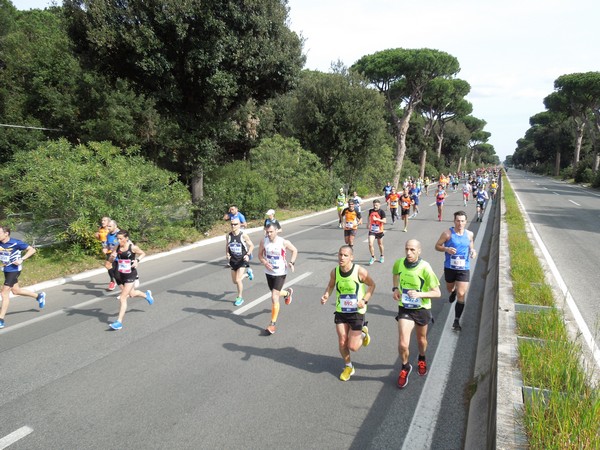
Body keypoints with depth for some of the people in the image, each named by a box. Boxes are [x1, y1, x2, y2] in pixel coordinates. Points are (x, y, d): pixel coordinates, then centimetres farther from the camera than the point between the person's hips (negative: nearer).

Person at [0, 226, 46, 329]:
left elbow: (32, 250, -14)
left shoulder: (16, 243, -18)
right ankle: (39, 296, 40)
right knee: (16, 291, 19)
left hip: (14, 270, -7)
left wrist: (21, 259, -25)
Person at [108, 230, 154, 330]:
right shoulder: (117, 248, -2)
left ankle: (119, 322, -4)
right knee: (131, 294, 24)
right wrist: (112, 257, -18)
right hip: (119, 275, 5)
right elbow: (110, 260, 6)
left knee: (123, 298, -9)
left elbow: (143, 254, 3)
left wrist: (137, 260, -16)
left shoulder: (132, 247, -12)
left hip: (130, 275, -5)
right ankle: (146, 295, 56)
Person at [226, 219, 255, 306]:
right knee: (234, 281, 12)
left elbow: (251, 246, -4)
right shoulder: (228, 236, -4)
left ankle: (240, 298, 10)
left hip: (242, 260, -5)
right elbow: (227, 247, 10)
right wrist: (227, 254, -9)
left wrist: (248, 255, -19)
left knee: (238, 280, -13)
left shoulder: (243, 235, -14)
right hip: (233, 260, 5)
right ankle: (247, 273, 41)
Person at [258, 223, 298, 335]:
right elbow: (260, 254, 5)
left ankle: (272, 324, -2)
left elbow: (294, 250, 0)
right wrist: (264, 262, -15)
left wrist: (291, 262, -15)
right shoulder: (264, 242, -8)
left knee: (274, 298, -12)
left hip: (280, 273, -5)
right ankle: (288, 293, 60)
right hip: (269, 272, 5)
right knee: (275, 293, 24)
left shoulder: (284, 242, -16)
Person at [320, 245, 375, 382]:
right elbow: (331, 285, 11)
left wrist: (364, 300, -17)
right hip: (340, 312, 3)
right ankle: (348, 367, 32)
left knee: (353, 347, -1)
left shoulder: (360, 271, -19)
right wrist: (326, 295, -9)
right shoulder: (334, 272, -8)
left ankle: (363, 333, 32)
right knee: (342, 343, 6)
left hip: (357, 312, -3)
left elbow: (371, 285, -4)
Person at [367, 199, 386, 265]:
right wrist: (368, 223, 19)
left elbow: (384, 221, -20)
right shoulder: (371, 211, 0)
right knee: (370, 244, -11)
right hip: (372, 231, 2)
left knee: (380, 244, 15)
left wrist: (377, 219, -32)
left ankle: (381, 256, 38)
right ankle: (373, 257, 6)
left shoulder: (381, 212, -12)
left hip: (379, 231, -2)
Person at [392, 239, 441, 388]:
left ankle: (422, 359, 56)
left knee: (421, 339, 22)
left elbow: (437, 293, -18)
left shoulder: (425, 268, -23)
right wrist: (395, 289, -2)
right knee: (403, 344, -8)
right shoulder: (399, 263, -13)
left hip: (422, 309, -1)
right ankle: (405, 367, 23)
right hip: (405, 309, 1)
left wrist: (420, 294, -33)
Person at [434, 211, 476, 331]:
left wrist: (473, 251, -6)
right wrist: (446, 249, -23)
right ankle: (453, 292, 63)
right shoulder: (448, 234, -10)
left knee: (461, 295, -7)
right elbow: (437, 246, -4)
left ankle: (457, 320, 3)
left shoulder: (469, 234, 0)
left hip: (464, 269, 0)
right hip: (449, 267, 0)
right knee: (449, 288, 23)